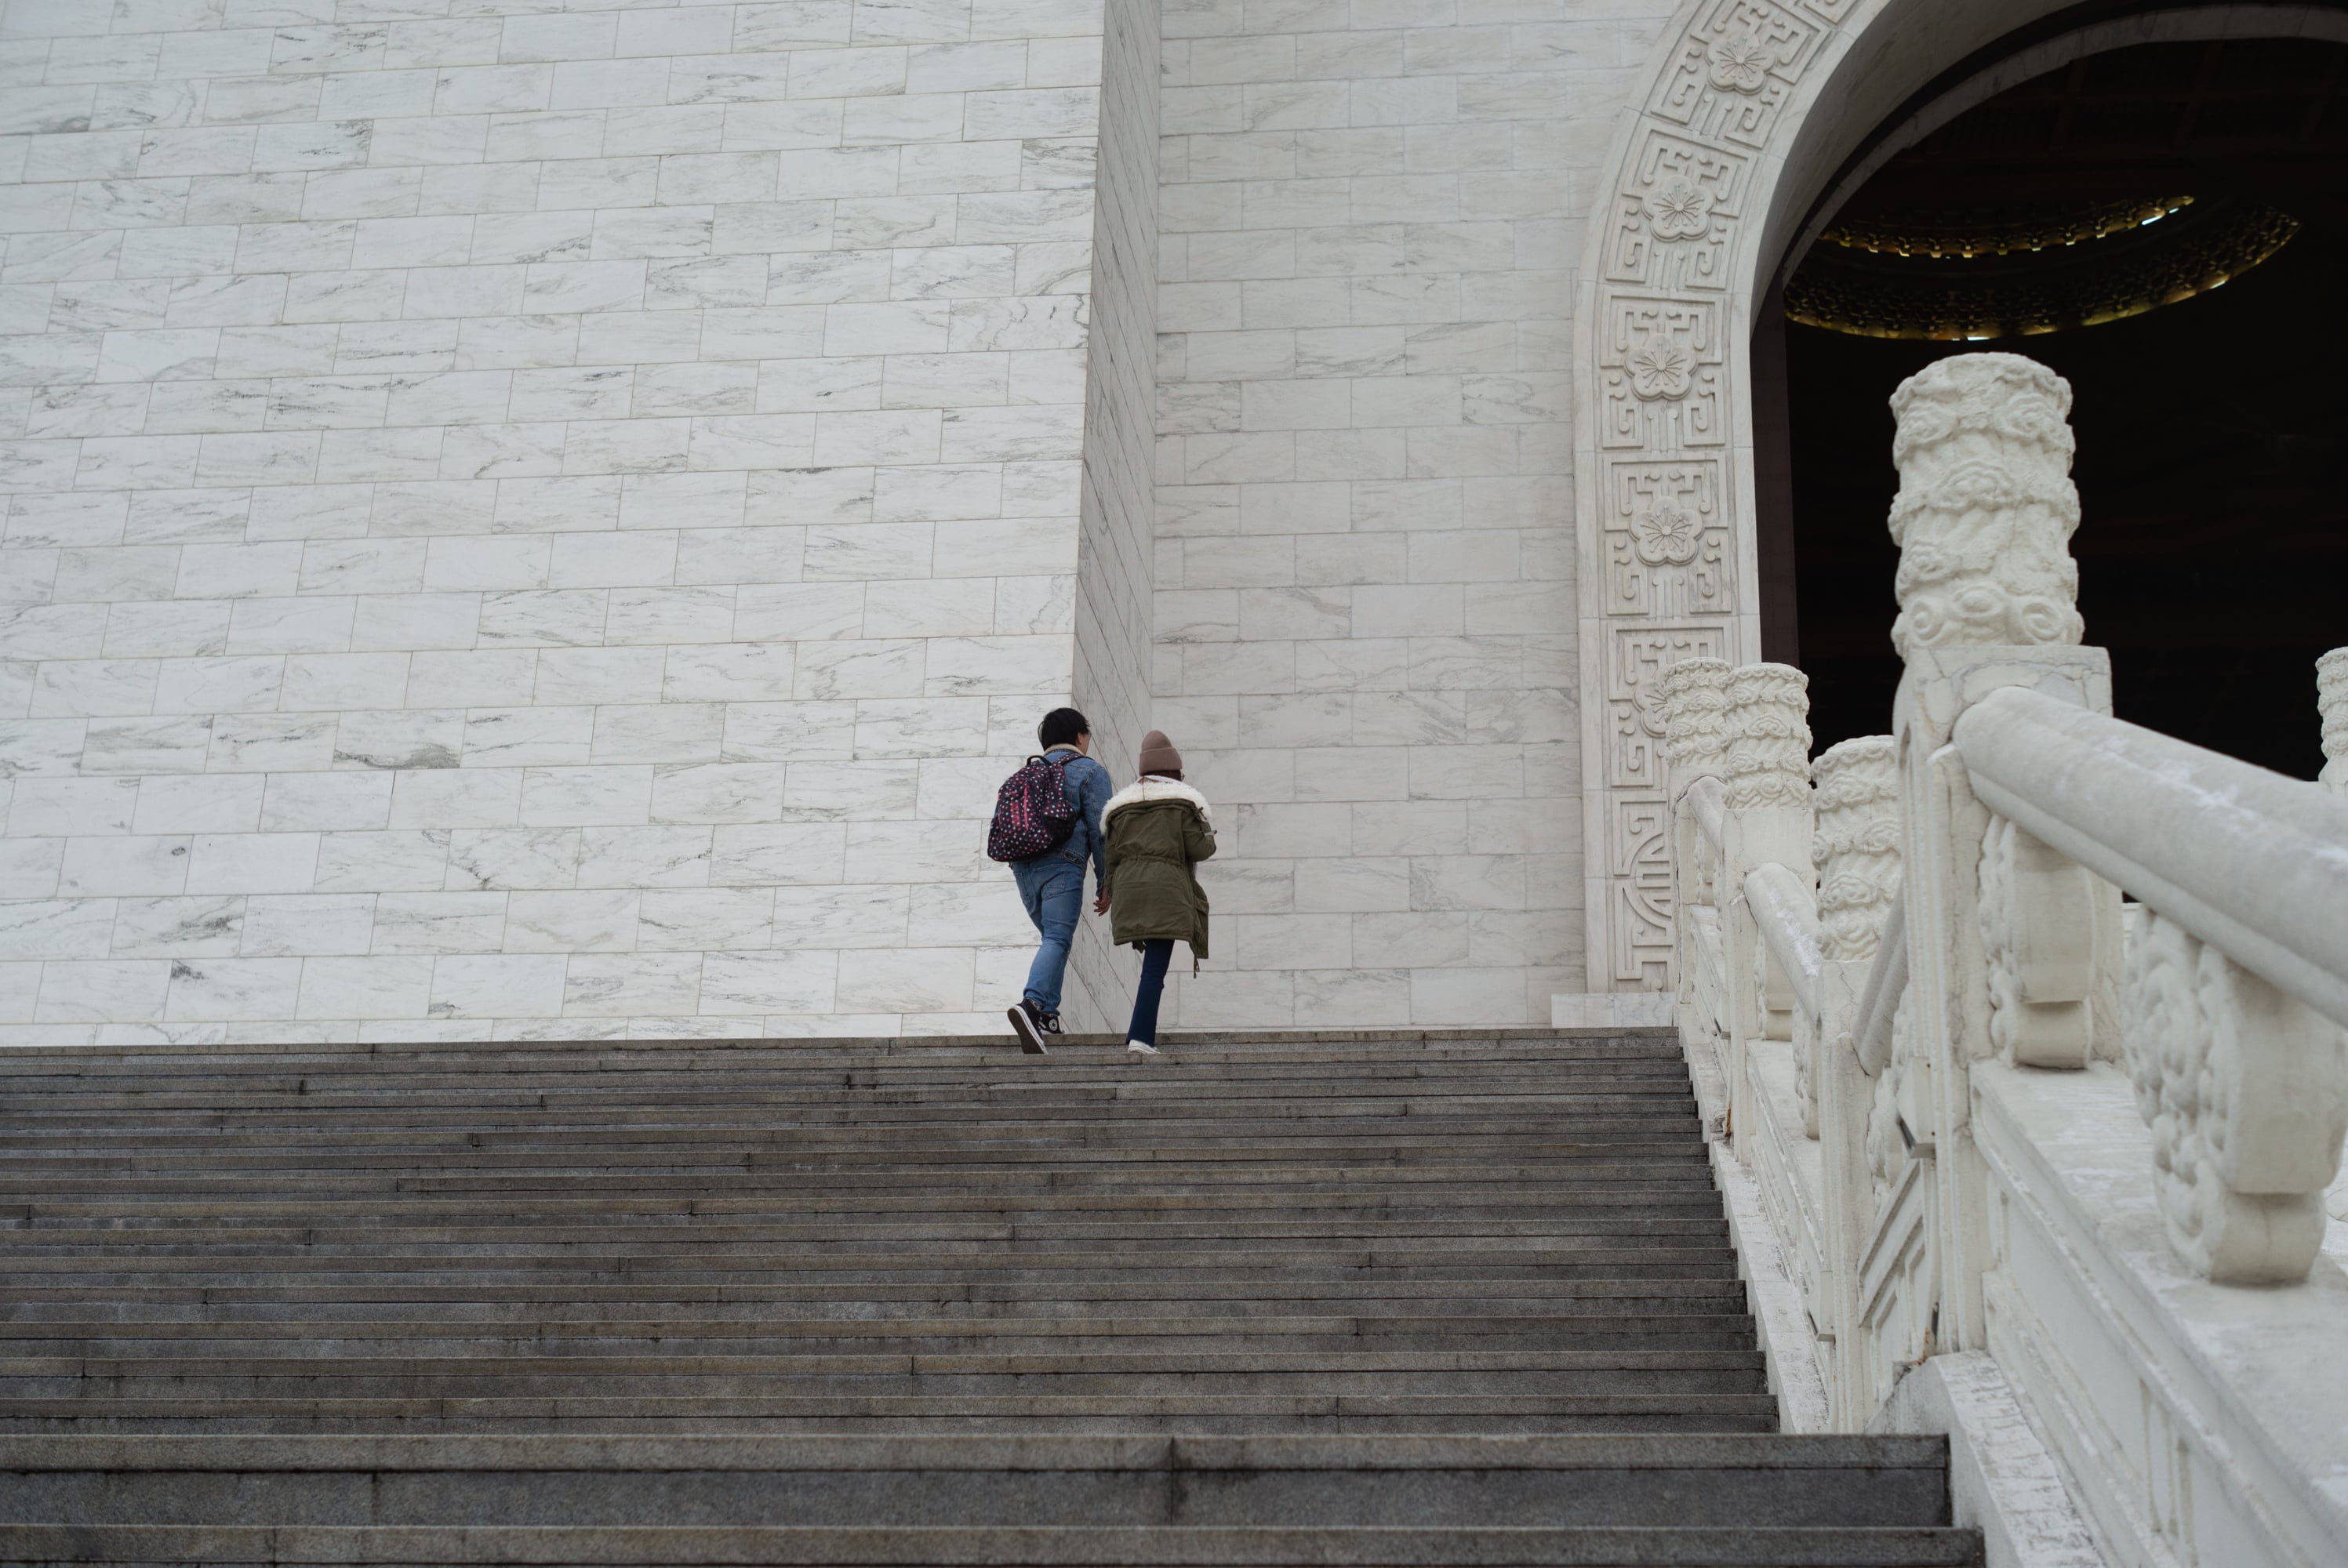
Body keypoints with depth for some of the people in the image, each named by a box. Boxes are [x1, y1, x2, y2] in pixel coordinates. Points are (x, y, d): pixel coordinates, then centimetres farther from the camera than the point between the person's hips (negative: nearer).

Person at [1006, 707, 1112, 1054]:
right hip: (1062, 864, -7)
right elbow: (1100, 830, -3)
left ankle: (1048, 1013, 6)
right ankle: (1032, 1004, -37)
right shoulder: (1090, 771, 4)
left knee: (1053, 937, 18)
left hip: (1023, 865, 7)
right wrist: (1106, 884, 0)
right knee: (1057, 939, -16)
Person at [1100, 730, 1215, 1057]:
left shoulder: (1122, 803, 14)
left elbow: (1113, 854, 11)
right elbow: (1198, 849, -4)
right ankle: (1140, 1037, -17)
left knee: (1154, 961, 16)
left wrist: (1109, 889, 21)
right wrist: (1210, 839, 18)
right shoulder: (1183, 801, 2)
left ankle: (1146, 1031, 9)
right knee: (1155, 967, -8)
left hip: (1129, 887, 5)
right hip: (1167, 888, -5)